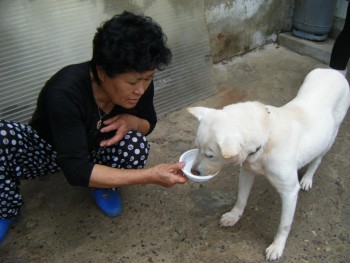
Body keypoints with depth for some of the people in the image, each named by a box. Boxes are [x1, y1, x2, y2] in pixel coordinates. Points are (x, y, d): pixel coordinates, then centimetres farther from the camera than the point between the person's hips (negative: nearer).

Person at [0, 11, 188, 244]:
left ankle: (102, 184, 3)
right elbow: (76, 170, -37)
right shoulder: (66, 92, -38)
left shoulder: (140, 84, -23)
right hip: (45, 149, -2)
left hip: (94, 151, 3)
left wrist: (131, 121, -29)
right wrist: (150, 176, -44)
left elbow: (149, 123, -3)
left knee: (137, 145, -29)